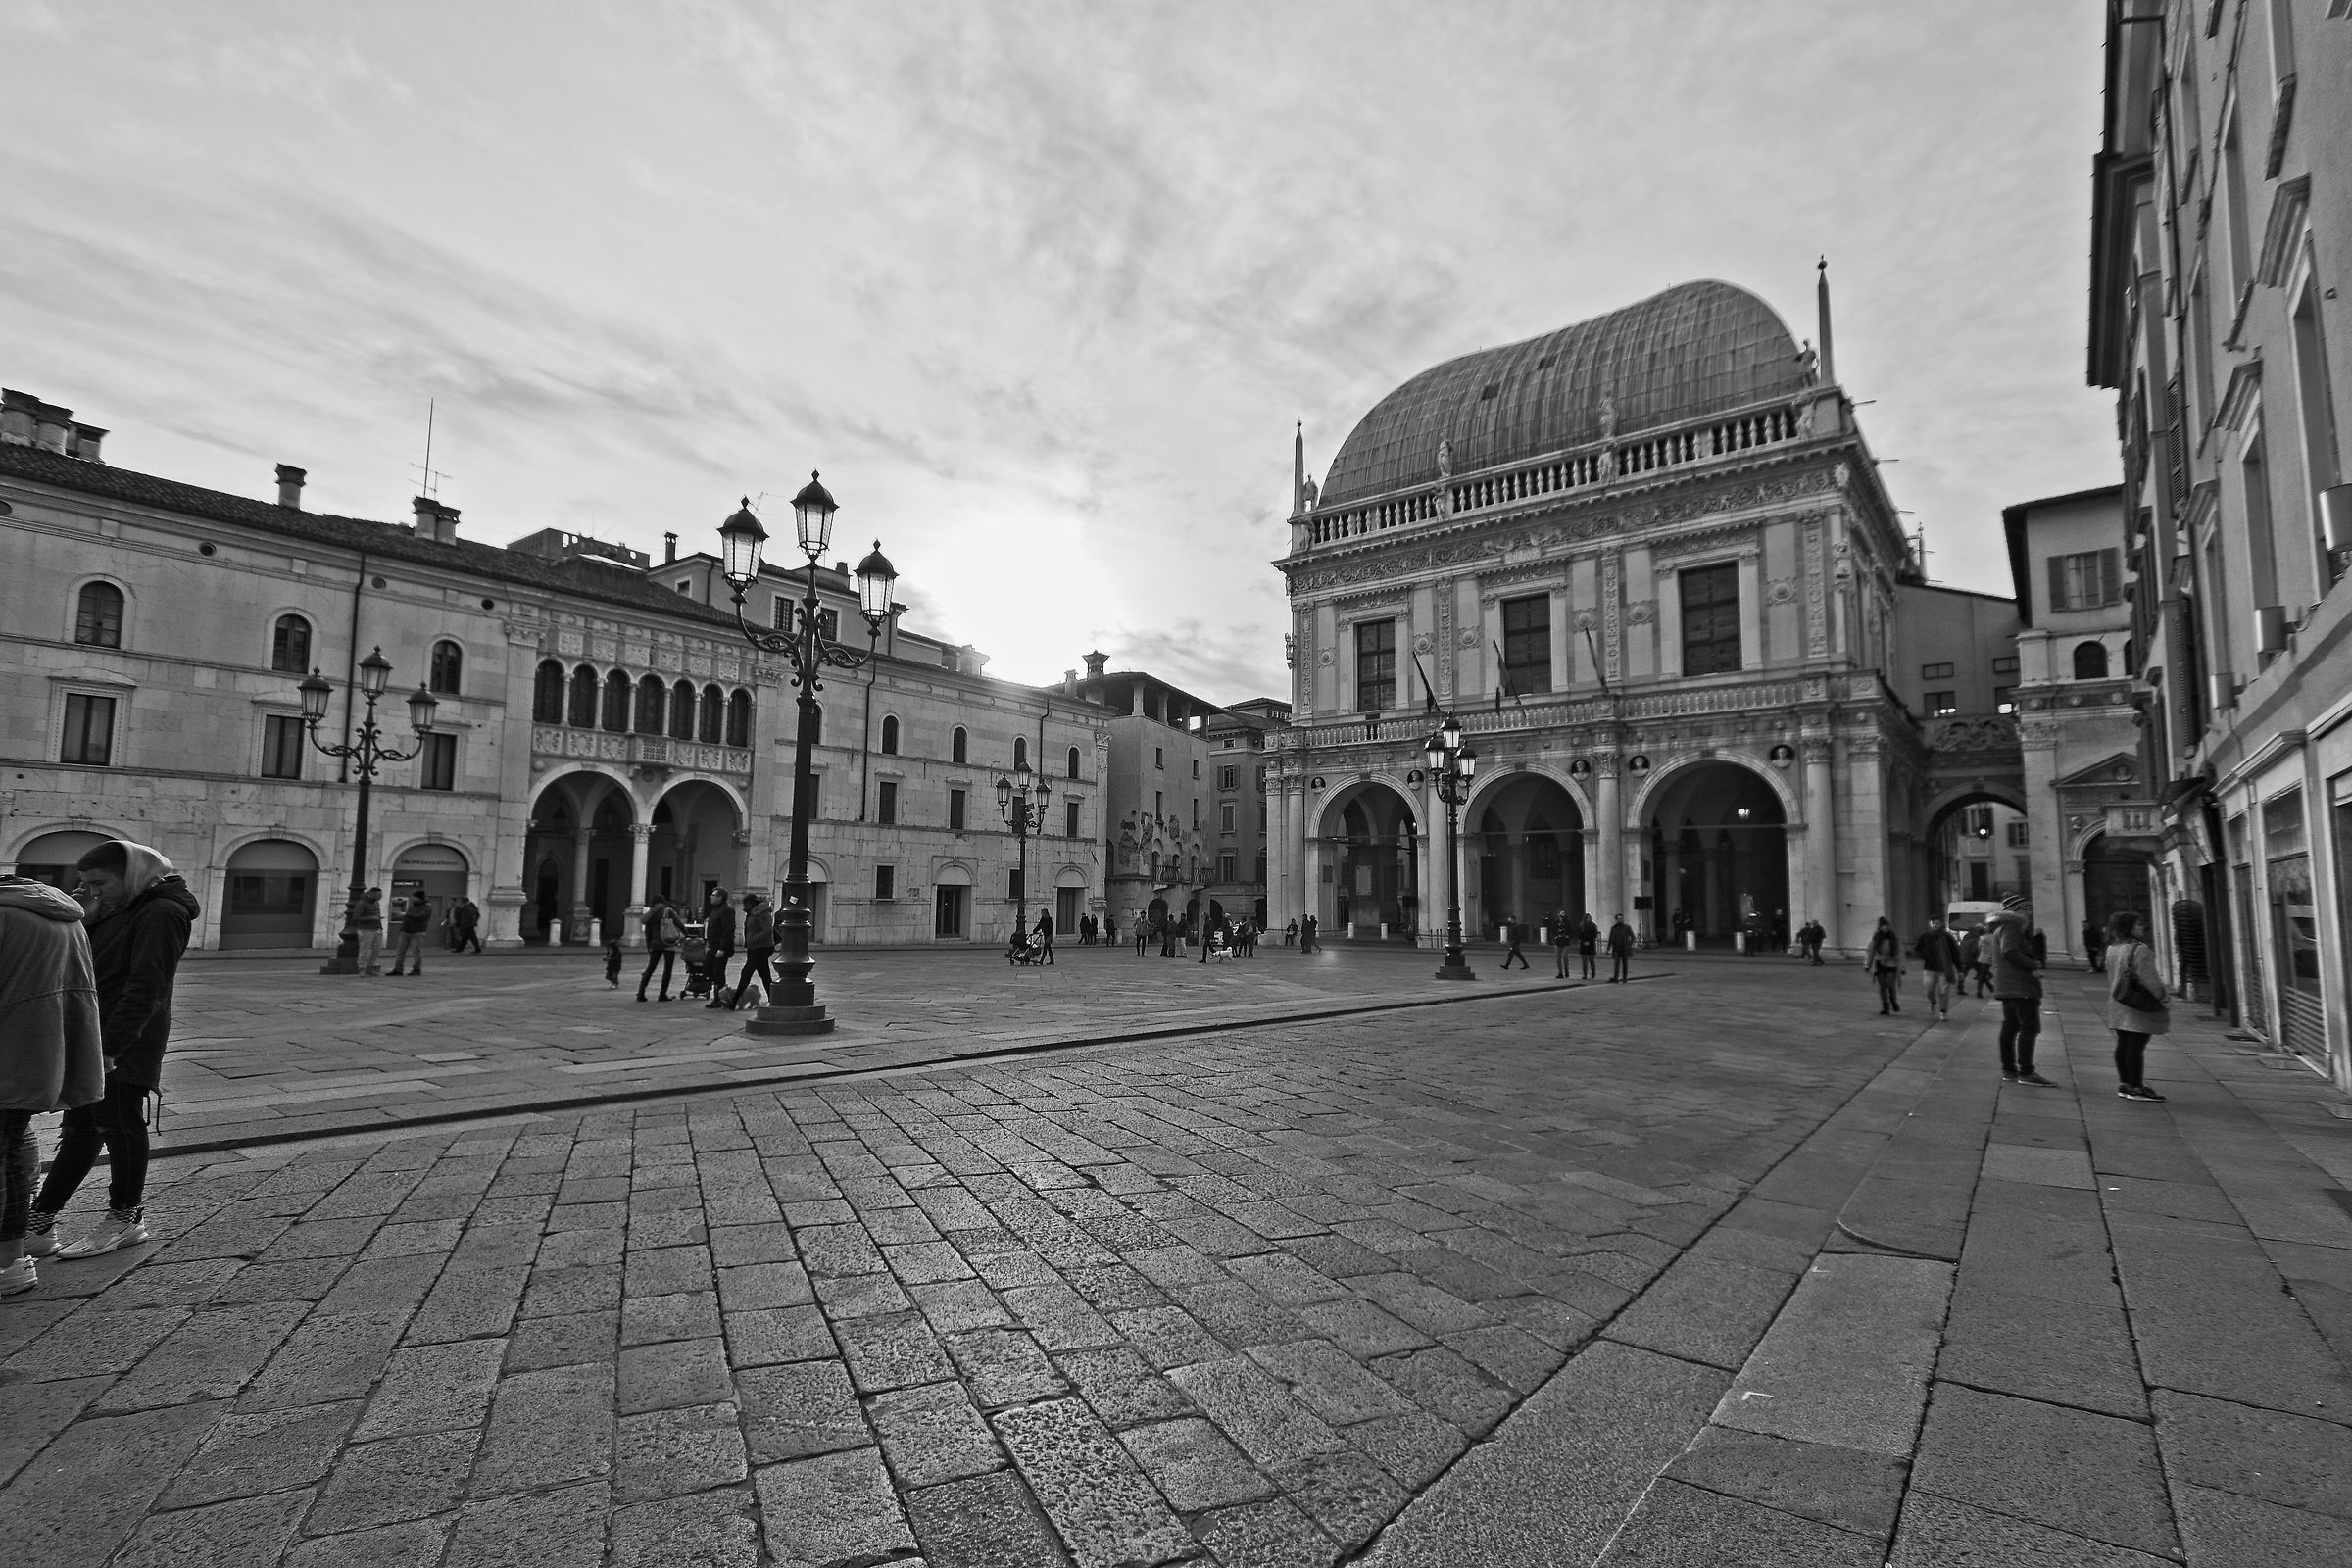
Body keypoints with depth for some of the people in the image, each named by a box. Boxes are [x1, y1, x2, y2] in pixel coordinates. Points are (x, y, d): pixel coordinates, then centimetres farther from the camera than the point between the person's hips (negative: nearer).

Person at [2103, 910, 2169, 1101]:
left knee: (2123, 1044, 12)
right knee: (2137, 1045, -5)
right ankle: (2136, 1087, -2)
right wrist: (2163, 994, -2)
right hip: (2139, 1004, -8)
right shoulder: (2140, 949, -15)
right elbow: (2148, 977, -16)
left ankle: (2124, 1084, 17)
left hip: (2118, 1003, 8)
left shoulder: (2111, 949, 11)